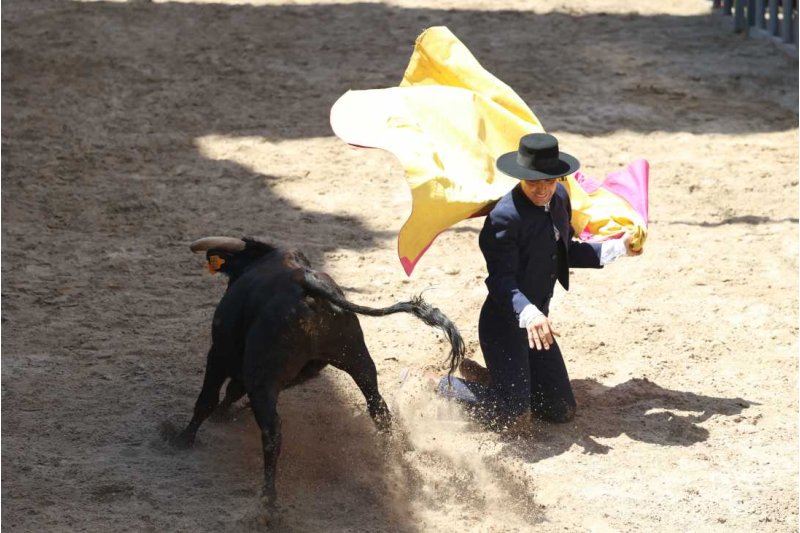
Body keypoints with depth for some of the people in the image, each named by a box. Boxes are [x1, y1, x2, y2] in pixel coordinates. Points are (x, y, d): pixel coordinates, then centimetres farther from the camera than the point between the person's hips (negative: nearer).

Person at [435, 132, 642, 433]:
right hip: (505, 324, -9)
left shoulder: (559, 198, 3)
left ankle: (485, 377, 26)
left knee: (562, 412, 10)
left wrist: (618, 248, 12)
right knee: (517, 420, -13)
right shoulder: (505, 217, -23)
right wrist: (528, 314, -43)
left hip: (536, 321, 9)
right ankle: (443, 386, 8)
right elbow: (500, 281, -27)